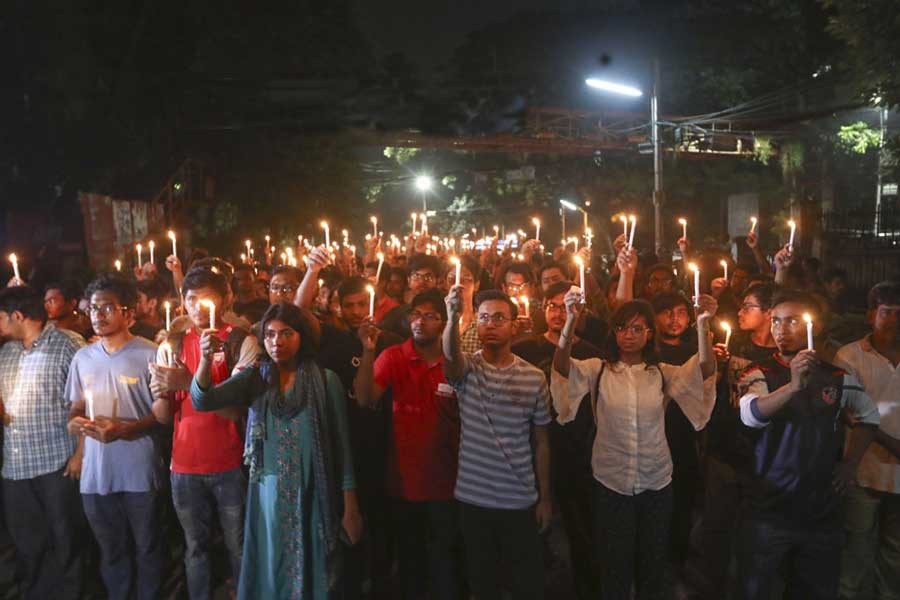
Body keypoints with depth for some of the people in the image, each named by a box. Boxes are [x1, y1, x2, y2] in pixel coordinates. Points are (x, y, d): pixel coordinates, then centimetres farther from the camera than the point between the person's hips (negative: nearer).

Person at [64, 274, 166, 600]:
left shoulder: (149, 354, -10)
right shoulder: (83, 357, 9)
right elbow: (75, 408, 18)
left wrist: (123, 429, -21)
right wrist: (74, 422, -5)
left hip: (140, 473, -5)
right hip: (95, 474, 5)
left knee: (147, 550, 11)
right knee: (111, 552, 19)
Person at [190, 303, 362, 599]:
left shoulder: (325, 380, -6)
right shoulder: (254, 378, 0)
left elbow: (341, 443, -3)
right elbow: (203, 401, -13)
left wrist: (350, 507, -3)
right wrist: (206, 359, -31)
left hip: (314, 496, -2)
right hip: (268, 495, 2)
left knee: (311, 574, 11)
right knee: (269, 574, 15)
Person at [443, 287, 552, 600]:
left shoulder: (534, 378, -4)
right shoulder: (466, 369, -6)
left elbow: (540, 442, 2)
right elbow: (450, 354, -32)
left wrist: (545, 497, 4)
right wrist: (453, 316, -52)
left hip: (520, 501, 0)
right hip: (473, 499, 0)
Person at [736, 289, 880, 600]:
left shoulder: (837, 377, 2)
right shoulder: (761, 374, -9)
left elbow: (869, 414, 20)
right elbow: (750, 416, -29)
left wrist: (851, 463, 10)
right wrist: (793, 385, -43)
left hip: (822, 511, 3)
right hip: (768, 510, -3)